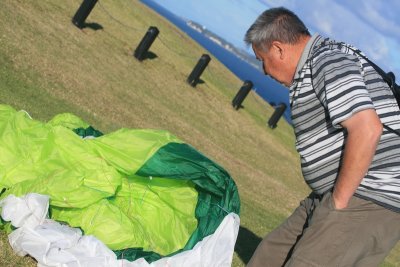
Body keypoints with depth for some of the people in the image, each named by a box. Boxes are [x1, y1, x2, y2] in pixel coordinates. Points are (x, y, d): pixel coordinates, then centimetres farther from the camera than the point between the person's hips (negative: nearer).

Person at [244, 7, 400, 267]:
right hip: (344, 194, 11)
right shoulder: (316, 63, 18)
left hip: (369, 204, -11)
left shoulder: (329, 60, -14)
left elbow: (367, 129, -26)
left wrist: (340, 202, -18)